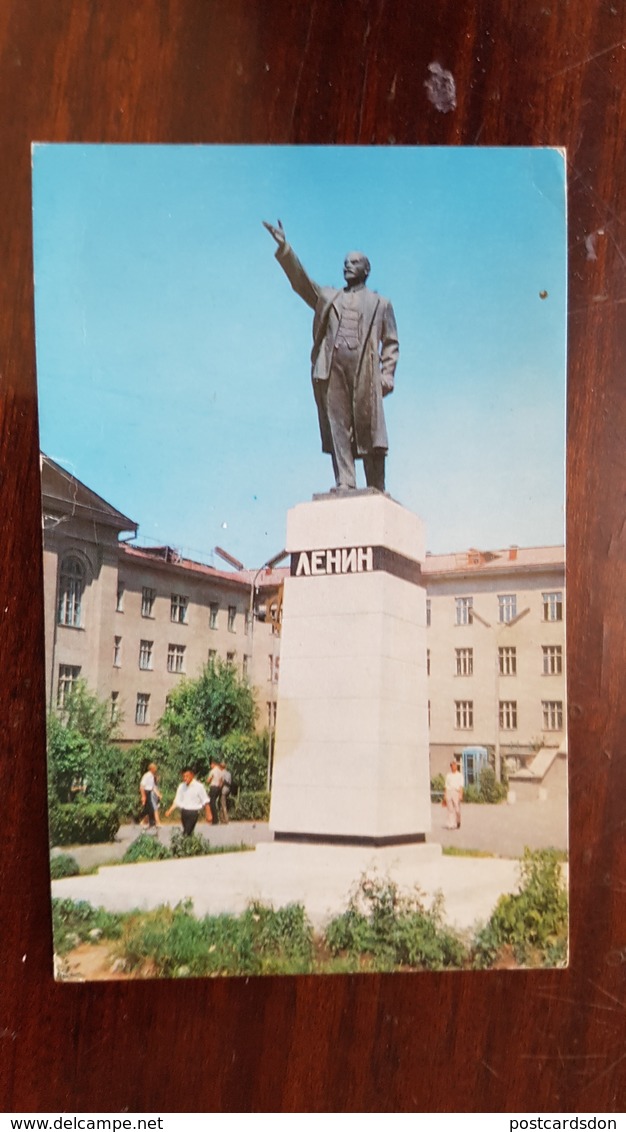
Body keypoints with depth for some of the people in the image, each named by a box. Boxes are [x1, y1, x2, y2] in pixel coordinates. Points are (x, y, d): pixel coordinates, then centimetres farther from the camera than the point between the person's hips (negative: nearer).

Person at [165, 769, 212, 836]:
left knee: (186, 833, -13)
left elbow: (205, 802, -4)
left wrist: (209, 814, -4)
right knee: (188, 833, 12)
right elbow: (177, 801, 10)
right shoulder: (181, 786, 5)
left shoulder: (198, 786, -8)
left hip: (193, 812, -5)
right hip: (184, 812, 5)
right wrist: (169, 811, 0)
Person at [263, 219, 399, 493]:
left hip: (364, 369, -2)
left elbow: (390, 342, 12)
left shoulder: (380, 303, 21)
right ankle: (344, 482, -12)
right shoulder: (327, 297, 27)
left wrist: (387, 374, -3)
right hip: (331, 366, 2)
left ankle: (377, 490, -7)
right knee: (337, 425, -9)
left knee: (369, 428, -7)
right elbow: (300, 280, 15)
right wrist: (284, 249, 2)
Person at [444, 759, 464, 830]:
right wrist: (445, 795, 7)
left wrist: (461, 795, -13)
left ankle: (458, 822, 17)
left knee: (457, 809, -6)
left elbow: (461, 786, -1)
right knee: (450, 809, -3)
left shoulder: (459, 775, 6)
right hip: (449, 792, 3)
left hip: (456, 792, -3)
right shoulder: (448, 775, 15)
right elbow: (446, 786, 14)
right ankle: (451, 824, -3)